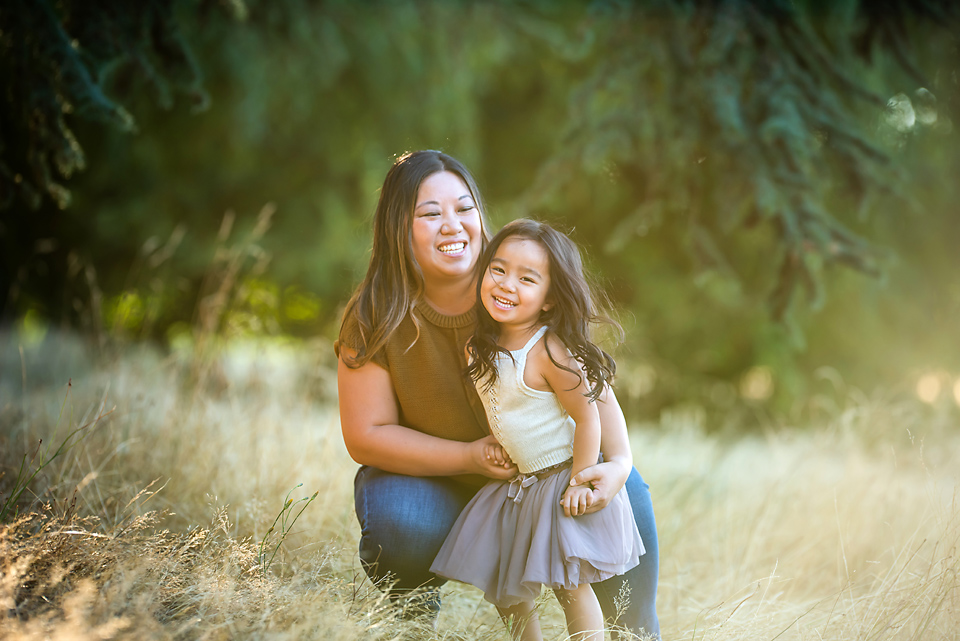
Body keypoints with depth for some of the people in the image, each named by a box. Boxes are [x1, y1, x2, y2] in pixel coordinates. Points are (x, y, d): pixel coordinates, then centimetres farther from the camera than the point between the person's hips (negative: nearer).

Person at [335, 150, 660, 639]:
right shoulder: (373, 322, -18)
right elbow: (366, 436, -16)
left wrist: (619, 464, -32)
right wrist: (471, 456, -25)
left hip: (540, 470, 2)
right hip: (434, 481, -1)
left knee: (627, 493, -20)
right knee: (398, 522, -33)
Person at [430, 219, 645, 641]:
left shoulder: (549, 352, -22)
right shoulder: (480, 349, -1)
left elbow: (587, 414, -19)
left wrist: (580, 482, -19)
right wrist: (494, 440, 1)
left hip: (562, 480, -7)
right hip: (516, 485, 7)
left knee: (569, 585, -4)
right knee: (505, 589, 11)